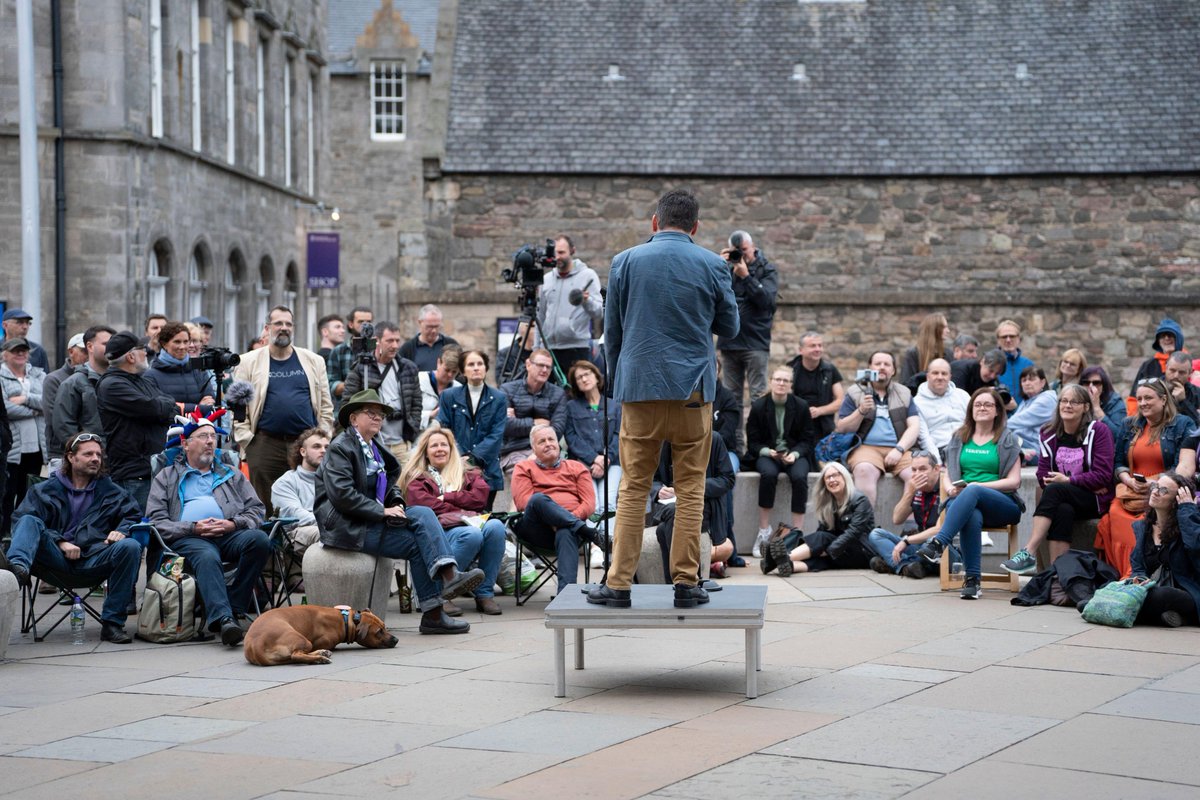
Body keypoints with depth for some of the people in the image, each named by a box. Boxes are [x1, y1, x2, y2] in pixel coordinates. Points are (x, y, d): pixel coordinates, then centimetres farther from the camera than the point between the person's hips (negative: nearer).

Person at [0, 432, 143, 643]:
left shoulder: (110, 491, 22)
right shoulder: (47, 489, 16)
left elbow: (134, 514, 20)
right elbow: (21, 520, 4)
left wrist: (122, 530, -5)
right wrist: (61, 542, -10)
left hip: (94, 560, 1)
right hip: (57, 556, 0)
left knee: (130, 547, -27)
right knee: (29, 522, -23)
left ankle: (112, 623, -26)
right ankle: (19, 568, -58)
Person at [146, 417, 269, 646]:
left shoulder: (232, 474, 29)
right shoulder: (166, 477, 21)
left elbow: (257, 510, 19)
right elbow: (156, 521, 7)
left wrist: (234, 524, -3)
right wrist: (193, 528, -9)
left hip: (230, 534, 3)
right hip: (188, 539, -3)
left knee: (259, 539, -31)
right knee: (207, 557, -38)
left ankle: (233, 607, -30)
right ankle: (223, 618, -56)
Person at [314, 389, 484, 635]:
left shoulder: (375, 450, 19)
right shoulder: (340, 448, -9)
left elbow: (390, 486, 26)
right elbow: (341, 494, -20)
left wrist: (397, 503, 1)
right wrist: (382, 511, -20)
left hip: (372, 520, 8)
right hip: (346, 527, -8)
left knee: (423, 514, -16)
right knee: (416, 543, -19)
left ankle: (449, 575, -33)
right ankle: (432, 613, -22)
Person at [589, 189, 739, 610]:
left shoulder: (625, 262, 2)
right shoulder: (713, 266, 0)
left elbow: (611, 330, 8)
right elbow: (729, 327, 9)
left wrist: (617, 380, 21)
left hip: (638, 386, 1)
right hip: (693, 389, -1)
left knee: (633, 488, 5)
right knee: (690, 488, 6)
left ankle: (619, 584, 4)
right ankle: (686, 583, 5)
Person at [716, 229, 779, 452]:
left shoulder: (767, 270, 3)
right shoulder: (728, 268, 10)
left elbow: (767, 299, -12)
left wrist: (746, 276, -14)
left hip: (755, 342, -3)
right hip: (730, 342, 3)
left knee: (758, 396, -4)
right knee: (731, 397, 5)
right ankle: (734, 445, 9)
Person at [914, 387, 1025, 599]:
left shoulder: (1008, 440, 12)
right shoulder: (959, 438, 22)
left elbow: (1014, 481, 2)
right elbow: (946, 477, 17)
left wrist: (980, 486, -12)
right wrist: (950, 489, -8)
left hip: (1003, 506, -2)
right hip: (962, 500, 2)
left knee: (972, 492, -38)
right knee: (972, 517, -38)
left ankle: (938, 543, -50)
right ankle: (972, 579, -39)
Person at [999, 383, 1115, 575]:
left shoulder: (1098, 431, -2)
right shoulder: (1049, 434, 9)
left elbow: (1103, 476, -9)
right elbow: (1043, 476, 1)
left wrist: (1067, 480, -15)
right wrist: (1088, 483, -11)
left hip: (1095, 501, -3)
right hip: (1064, 501, 3)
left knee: (1054, 490, -31)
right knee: (1063, 511, -35)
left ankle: (1028, 553, -41)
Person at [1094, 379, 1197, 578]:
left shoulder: (1182, 425, 8)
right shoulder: (1129, 425, 22)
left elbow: (1186, 467, -3)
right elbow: (1118, 464, 21)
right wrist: (1130, 481, -2)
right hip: (1131, 493, 3)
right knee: (1115, 514, -31)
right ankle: (1128, 575, -30)